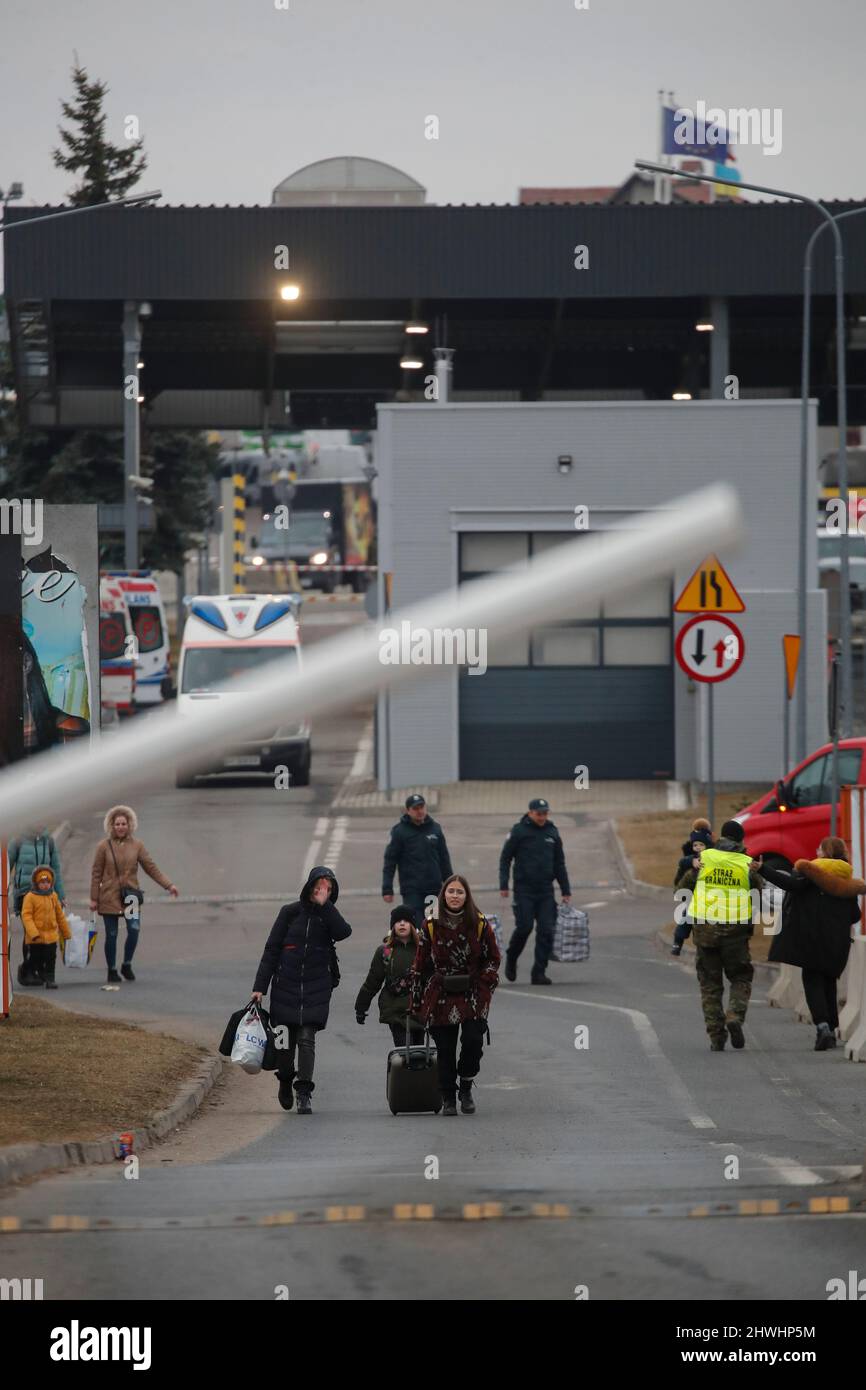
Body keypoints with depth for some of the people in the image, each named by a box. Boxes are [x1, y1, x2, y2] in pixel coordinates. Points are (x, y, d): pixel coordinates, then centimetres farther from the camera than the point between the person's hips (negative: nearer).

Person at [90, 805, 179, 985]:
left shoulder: (136, 845, 5)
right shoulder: (104, 846, -1)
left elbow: (151, 867, 8)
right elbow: (96, 874, 2)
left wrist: (168, 885, 1)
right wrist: (94, 898, -1)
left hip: (130, 896, 1)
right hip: (109, 897, -1)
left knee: (134, 929, -15)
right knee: (111, 935, 1)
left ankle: (127, 965, 5)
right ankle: (112, 971, 14)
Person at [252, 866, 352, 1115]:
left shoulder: (328, 916, 6)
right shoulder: (290, 913, 2)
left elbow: (343, 932, -18)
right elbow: (271, 950, 2)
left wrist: (324, 905, -16)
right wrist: (260, 986, -4)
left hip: (316, 990, 0)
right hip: (286, 987, 0)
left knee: (307, 1039, -11)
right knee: (286, 1040, 6)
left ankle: (304, 1094, -12)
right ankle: (285, 1083, 32)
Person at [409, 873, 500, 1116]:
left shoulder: (480, 924, 0)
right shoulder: (431, 926, 1)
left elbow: (493, 958, 11)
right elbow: (420, 965, 6)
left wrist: (484, 982, -2)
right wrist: (415, 1001, 6)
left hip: (473, 996, -1)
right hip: (440, 996, 1)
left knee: (473, 1040, -15)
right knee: (445, 1048, 1)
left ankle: (466, 1089, 7)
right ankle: (448, 1099, 14)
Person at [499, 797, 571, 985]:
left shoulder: (552, 832, 10)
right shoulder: (519, 831, -2)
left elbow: (559, 864, 16)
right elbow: (505, 858, 1)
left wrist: (566, 891, 13)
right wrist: (504, 885, -8)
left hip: (546, 891, 4)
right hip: (524, 890, -4)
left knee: (546, 931, -4)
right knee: (524, 927, -9)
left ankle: (539, 973, 0)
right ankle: (511, 958, 18)